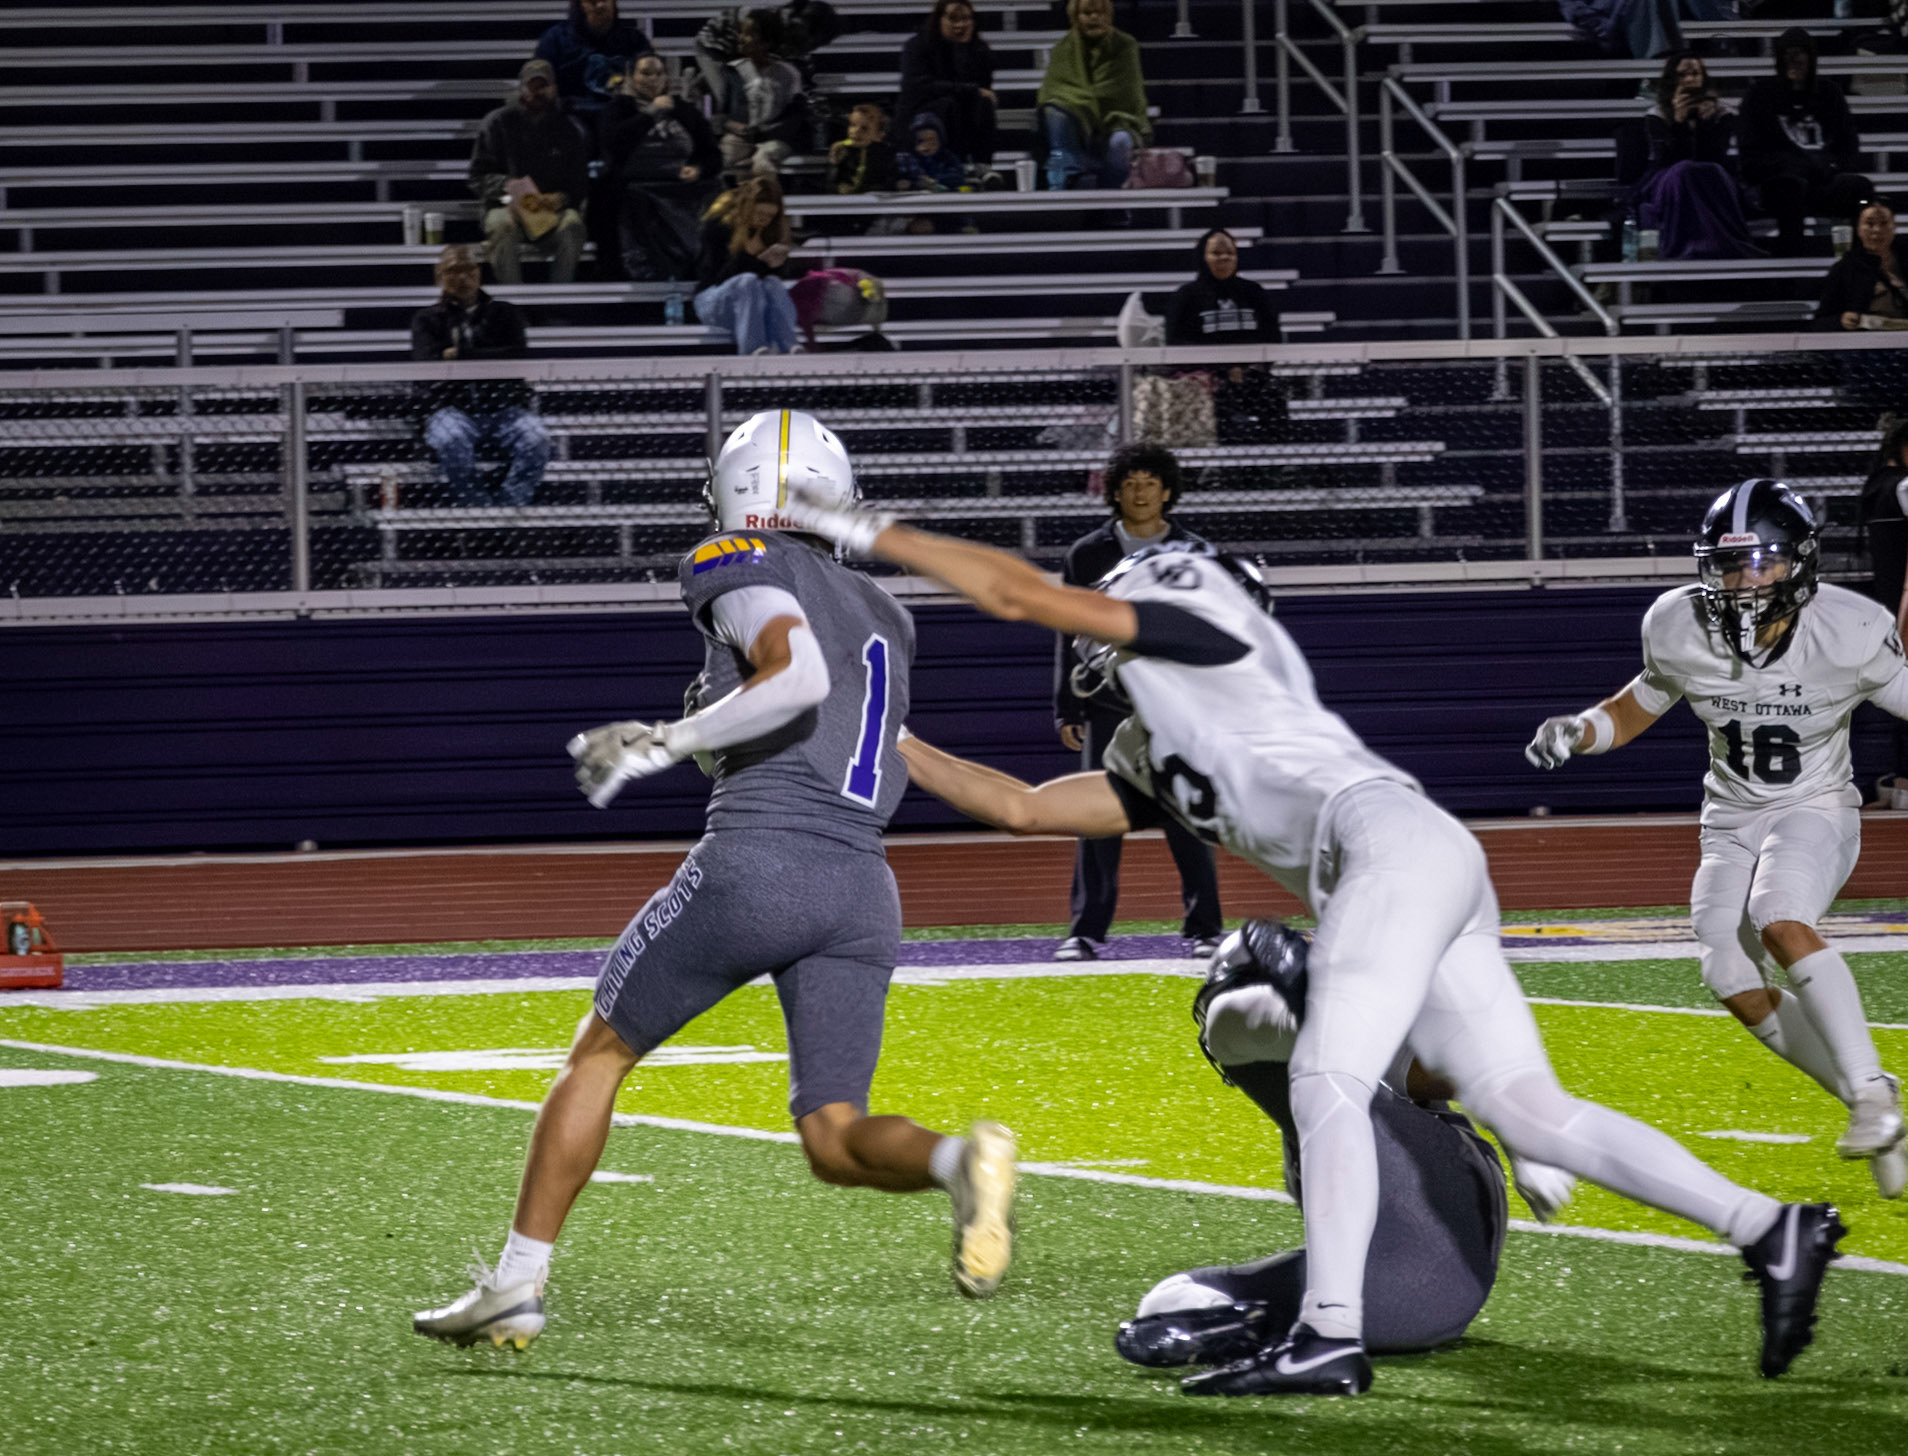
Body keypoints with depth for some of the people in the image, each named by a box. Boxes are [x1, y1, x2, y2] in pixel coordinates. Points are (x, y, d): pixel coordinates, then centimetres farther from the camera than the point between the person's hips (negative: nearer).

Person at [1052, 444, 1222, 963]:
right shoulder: (1087, 555, 8)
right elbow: (1070, 638, 9)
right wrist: (1067, 711, 3)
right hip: (1108, 706, 0)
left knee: (1188, 821, -2)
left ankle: (1204, 928, 5)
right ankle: (1087, 932, 3)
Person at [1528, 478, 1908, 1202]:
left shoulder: (1850, 634, -20)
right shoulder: (1682, 630, -11)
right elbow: (1640, 706, 9)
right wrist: (1579, 729, -9)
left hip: (1816, 810, -4)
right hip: (1733, 820, 4)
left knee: (1781, 924, -32)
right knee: (1737, 986, -12)